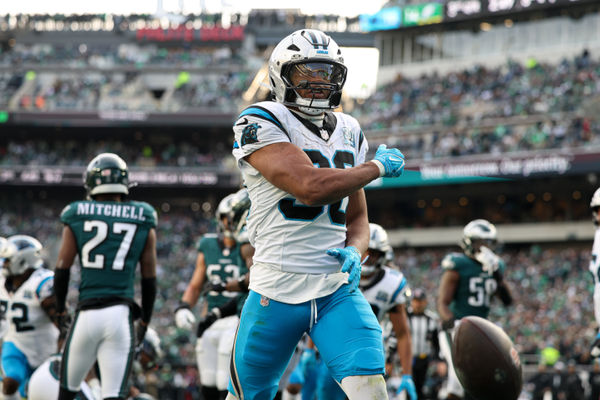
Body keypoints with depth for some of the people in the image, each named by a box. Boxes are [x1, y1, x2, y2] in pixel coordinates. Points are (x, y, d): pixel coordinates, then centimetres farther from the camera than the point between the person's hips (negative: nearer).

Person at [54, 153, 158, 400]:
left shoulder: (77, 217, 6)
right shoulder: (142, 221, 8)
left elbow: (62, 270, 5)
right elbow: (149, 280, 10)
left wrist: (60, 310, 19)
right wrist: (144, 322, 21)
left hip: (87, 314, 0)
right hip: (121, 314, 0)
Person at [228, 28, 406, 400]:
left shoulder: (349, 132, 13)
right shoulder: (261, 123, -9)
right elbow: (311, 187, -23)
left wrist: (354, 252, -3)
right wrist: (378, 167, -8)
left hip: (336, 289, 4)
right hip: (278, 291, -4)